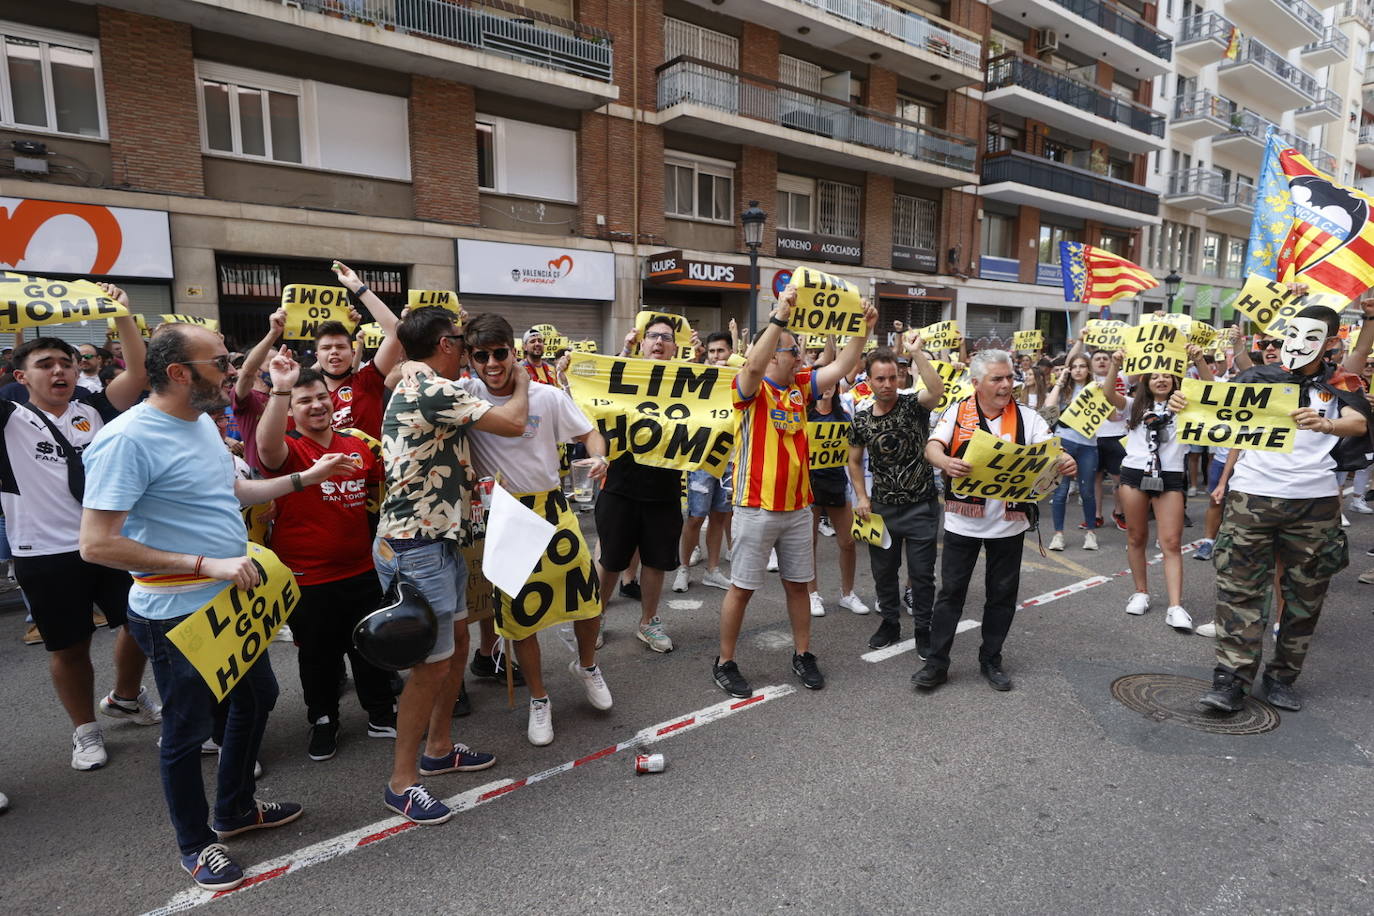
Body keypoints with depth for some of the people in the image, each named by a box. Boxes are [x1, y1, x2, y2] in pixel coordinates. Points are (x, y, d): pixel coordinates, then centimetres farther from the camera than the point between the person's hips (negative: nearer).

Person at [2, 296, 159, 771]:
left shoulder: (94, 407, 3)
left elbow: (139, 372, -7)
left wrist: (122, 314, -13)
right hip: (46, 555, -2)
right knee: (68, 647, 11)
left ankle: (125, 698, 41)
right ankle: (86, 730, 30)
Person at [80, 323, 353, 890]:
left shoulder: (202, 422, 5)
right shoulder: (128, 439, -23)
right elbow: (96, 545, -25)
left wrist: (307, 478, 13)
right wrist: (205, 564, -27)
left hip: (233, 599, 9)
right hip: (177, 615, -9)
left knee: (258, 697, 22)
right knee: (188, 728, 10)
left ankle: (236, 808, 44)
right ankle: (196, 843, 34)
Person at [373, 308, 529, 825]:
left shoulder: (415, 388, 13)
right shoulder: (431, 389, -19)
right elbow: (513, 423, -18)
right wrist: (521, 381, 0)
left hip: (439, 540, 11)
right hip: (417, 548, -11)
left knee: (457, 641, 19)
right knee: (433, 663, -2)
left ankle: (439, 749, 34)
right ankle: (401, 782, 14)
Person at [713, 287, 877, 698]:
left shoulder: (800, 386, 9)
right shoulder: (751, 387, -10)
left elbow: (842, 366, 8)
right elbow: (753, 365, -31)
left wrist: (864, 328, -3)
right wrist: (780, 315, -36)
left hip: (797, 506, 6)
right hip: (757, 507, -6)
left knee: (797, 584, 16)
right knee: (742, 588, 4)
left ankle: (803, 655, 31)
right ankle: (725, 662, 18)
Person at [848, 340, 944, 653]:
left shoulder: (913, 405, -10)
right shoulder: (861, 419, 0)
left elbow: (938, 390, -33)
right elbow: (854, 460, 11)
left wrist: (917, 353, -33)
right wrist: (861, 497, 2)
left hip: (920, 506, -3)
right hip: (882, 507, 3)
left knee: (922, 572, 5)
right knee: (883, 570, 14)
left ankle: (923, 629, 23)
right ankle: (890, 623, 33)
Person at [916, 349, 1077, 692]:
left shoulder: (1026, 417, 2)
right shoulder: (957, 412, -2)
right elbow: (932, 447, -14)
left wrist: (1065, 461, -29)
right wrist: (946, 463, -36)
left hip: (1009, 522, 2)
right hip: (963, 520, -2)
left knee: (1002, 594, 12)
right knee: (951, 592, 5)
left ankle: (991, 659, 30)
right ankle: (936, 662, 15)